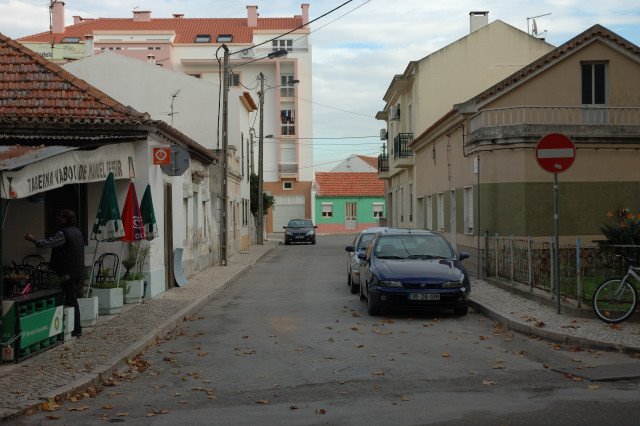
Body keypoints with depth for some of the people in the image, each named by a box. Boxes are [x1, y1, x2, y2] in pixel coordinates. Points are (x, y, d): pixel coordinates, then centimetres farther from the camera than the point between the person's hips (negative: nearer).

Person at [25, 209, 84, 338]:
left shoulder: (63, 233, -15)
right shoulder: (77, 232, 14)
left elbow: (47, 243, -21)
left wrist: (33, 240, -6)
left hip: (69, 274, -9)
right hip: (79, 273, 9)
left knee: (71, 301, -4)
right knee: (73, 300, 15)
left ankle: (76, 329, -3)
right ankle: (77, 328, 19)